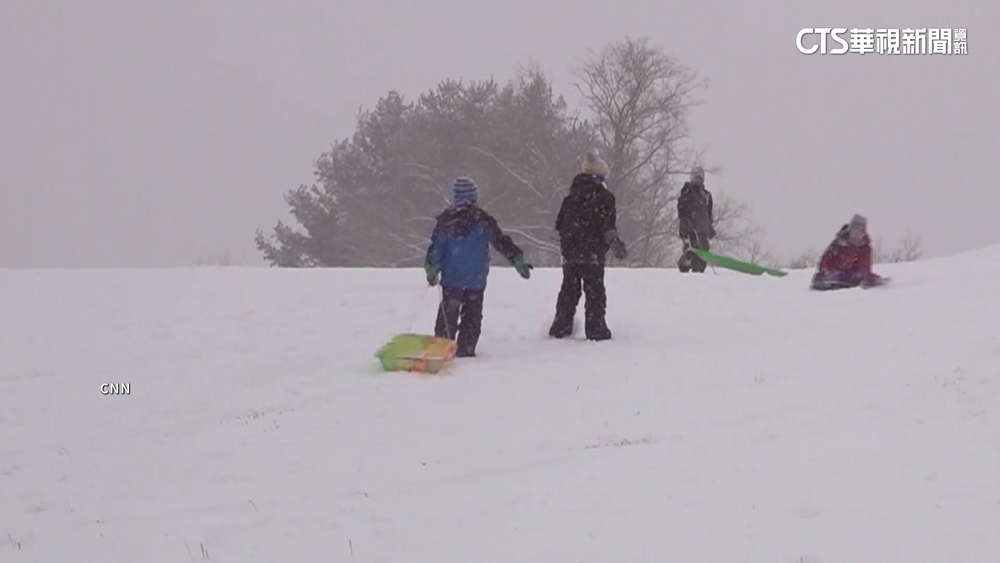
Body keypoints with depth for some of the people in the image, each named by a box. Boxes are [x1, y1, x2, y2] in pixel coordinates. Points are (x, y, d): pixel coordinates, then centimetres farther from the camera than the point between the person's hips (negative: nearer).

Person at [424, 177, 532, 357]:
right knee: (472, 316, 9)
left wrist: (431, 271, 12)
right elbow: (501, 242, -5)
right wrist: (518, 261, -1)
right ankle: (465, 350, 6)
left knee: (448, 315, 7)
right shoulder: (483, 220, -4)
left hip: (451, 279, 0)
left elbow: (436, 247, 1)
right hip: (476, 280, 0)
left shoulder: (446, 221, -3)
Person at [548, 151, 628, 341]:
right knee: (595, 290, 0)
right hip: (593, 252, -5)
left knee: (569, 289, 14)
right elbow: (608, 224, -16)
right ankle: (595, 328, -4)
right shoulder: (604, 196, -8)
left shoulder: (572, 196, 11)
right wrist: (614, 243, -10)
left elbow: (559, 224, 15)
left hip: (570, 251, 5)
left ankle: (560, 327, 14)